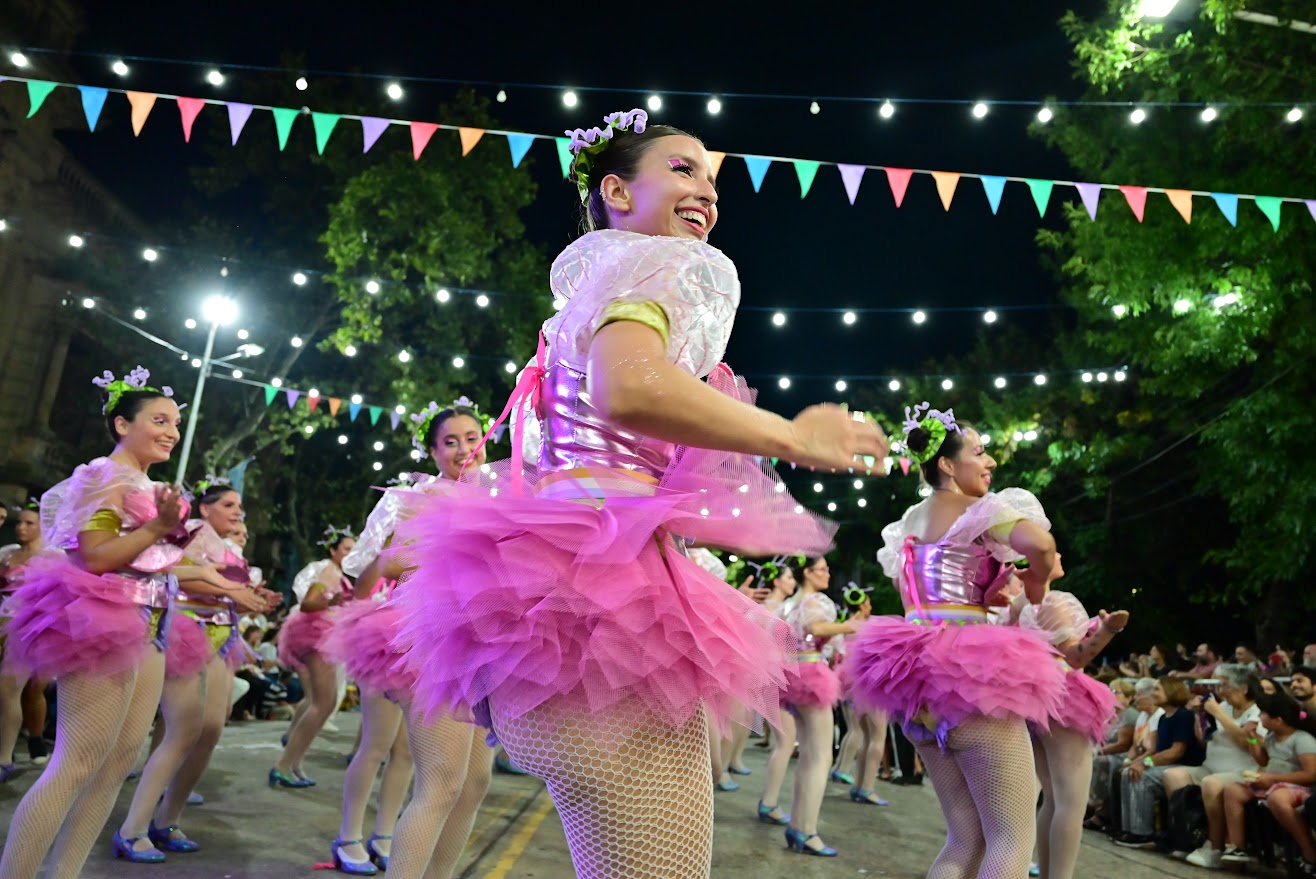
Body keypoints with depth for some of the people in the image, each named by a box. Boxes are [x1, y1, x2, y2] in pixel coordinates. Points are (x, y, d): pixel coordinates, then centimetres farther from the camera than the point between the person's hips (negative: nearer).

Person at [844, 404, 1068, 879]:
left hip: (917, 670, 8)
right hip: (970, 672, -8)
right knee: (1013, 836, 0)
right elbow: (1040, 543, -25)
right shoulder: (975, 512, -7)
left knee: (966, 837, 14)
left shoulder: (908, 521, 17)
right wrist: (1037, 585, -5)